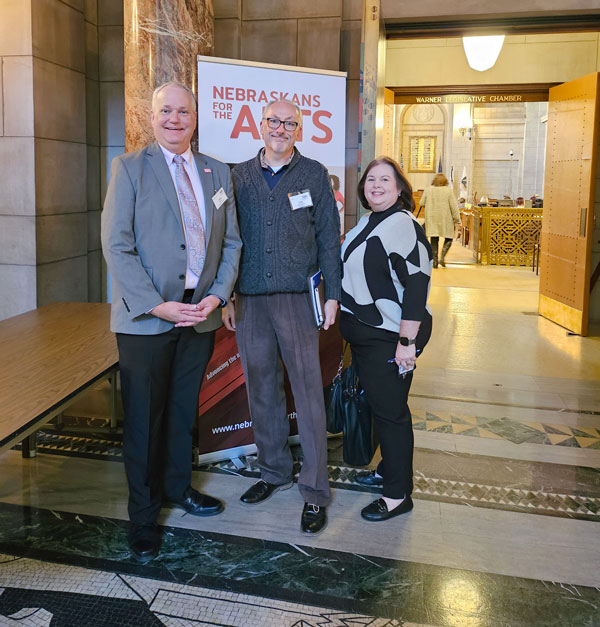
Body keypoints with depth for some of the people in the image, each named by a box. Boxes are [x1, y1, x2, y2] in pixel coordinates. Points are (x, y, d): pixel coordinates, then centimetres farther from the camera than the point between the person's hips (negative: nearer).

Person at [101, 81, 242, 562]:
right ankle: (143, 515, 22)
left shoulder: (218, 173, 11)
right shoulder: (130, 168, -3)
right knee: (143, 419, 6)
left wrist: (217, 295, -4)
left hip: (200, 314, 4)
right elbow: (116, 245, -10)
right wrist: (157, 306, -17)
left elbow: (231, 243, 11)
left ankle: (178, 487, 38)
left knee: (184, 411, 17)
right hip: (146, 319, -4)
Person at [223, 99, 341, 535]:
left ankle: (315, 490, 8)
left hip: (297, 296, -3)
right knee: (261, 390, 11)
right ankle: (274, 472, 27)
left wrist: (332, 294, -3)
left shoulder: (314, 175, 5)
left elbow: (329, 237, 4)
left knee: (308, 391, -3)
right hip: (249, 299, 3)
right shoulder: (239, 176, 11)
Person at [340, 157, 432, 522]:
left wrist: (407, 342, -24)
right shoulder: (367, 223, 12)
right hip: (364, 334, 9)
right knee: (378, 405, 19)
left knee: (391, 410, -1)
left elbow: (416, 286, -22)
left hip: (390, 337, -9)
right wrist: (351, 327, 21)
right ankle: (390, 469, 37)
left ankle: (399, 494, 12)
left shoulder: (403, 226, -16)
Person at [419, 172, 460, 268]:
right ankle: (442, 257, -7)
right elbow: (454, 206, -6)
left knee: (434, 240, 8)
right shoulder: (448, 190, -6)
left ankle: (435, 261, 6)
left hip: (432, 219, 2)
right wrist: (457, 219, -1)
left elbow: (421, 203, 6)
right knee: (448, 238, 12)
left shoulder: (428, 190, 0)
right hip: (445, 219, -2)